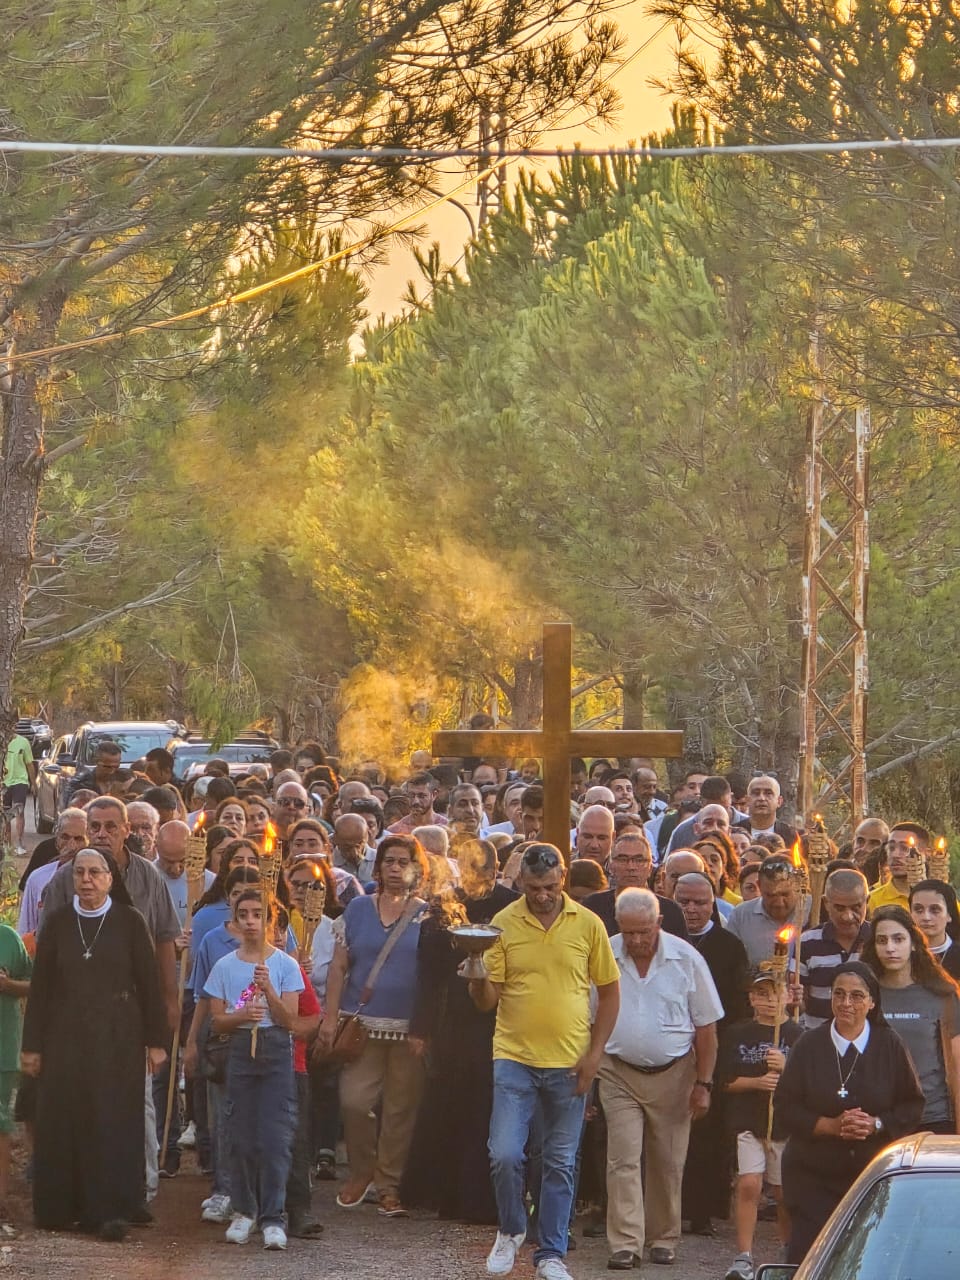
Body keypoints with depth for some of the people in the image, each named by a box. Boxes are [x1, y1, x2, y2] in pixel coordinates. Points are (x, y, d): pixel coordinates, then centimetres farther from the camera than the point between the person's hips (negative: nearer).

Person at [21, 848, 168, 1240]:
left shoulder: (129, 922, -1)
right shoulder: (57, 923, 4)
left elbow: (149, 983, 0)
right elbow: (40, 986, 5)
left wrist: (155, 1041, -3)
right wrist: (32, 1045, 3)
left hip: (117, 1038, -2)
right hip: (66, 1036, 2)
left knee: (114, 1119, -4)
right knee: (62, 1120, 2)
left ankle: (112, 1211, -2)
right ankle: (61, 1206, 11)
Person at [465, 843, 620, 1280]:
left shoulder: (587, 924, 0)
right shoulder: (502, 924, -2)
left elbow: (610, 990, 7)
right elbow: (487, 1001, -2)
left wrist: (594, 1052, 0)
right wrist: (477, 981, -25)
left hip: (569, 1063, 1)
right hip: (515, 1059, -1)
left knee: (560, 1163, 7)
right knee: (504, 1154, -10)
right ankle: (511, 1230, 16)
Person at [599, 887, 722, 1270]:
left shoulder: (686, 959, -6)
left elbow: (706, 1027, -1)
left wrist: (703, 1084, -3)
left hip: (673, 1075, 0)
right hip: (619, 1075, 0)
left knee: (667, 1162, 7)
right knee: (623, 1160, -7)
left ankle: (663, 1238, 21)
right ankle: (626, 1244, -7)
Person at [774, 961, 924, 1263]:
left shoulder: (890, 1046, 1)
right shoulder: (809, 1045, 0)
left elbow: (913, 1105, 4)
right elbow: (785, 1108, 0)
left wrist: (876, 1124, -14)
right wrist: (830, 1125, -15)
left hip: (875, 1174, 0)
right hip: (813, 1175, 0)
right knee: (807, 1258, -7)